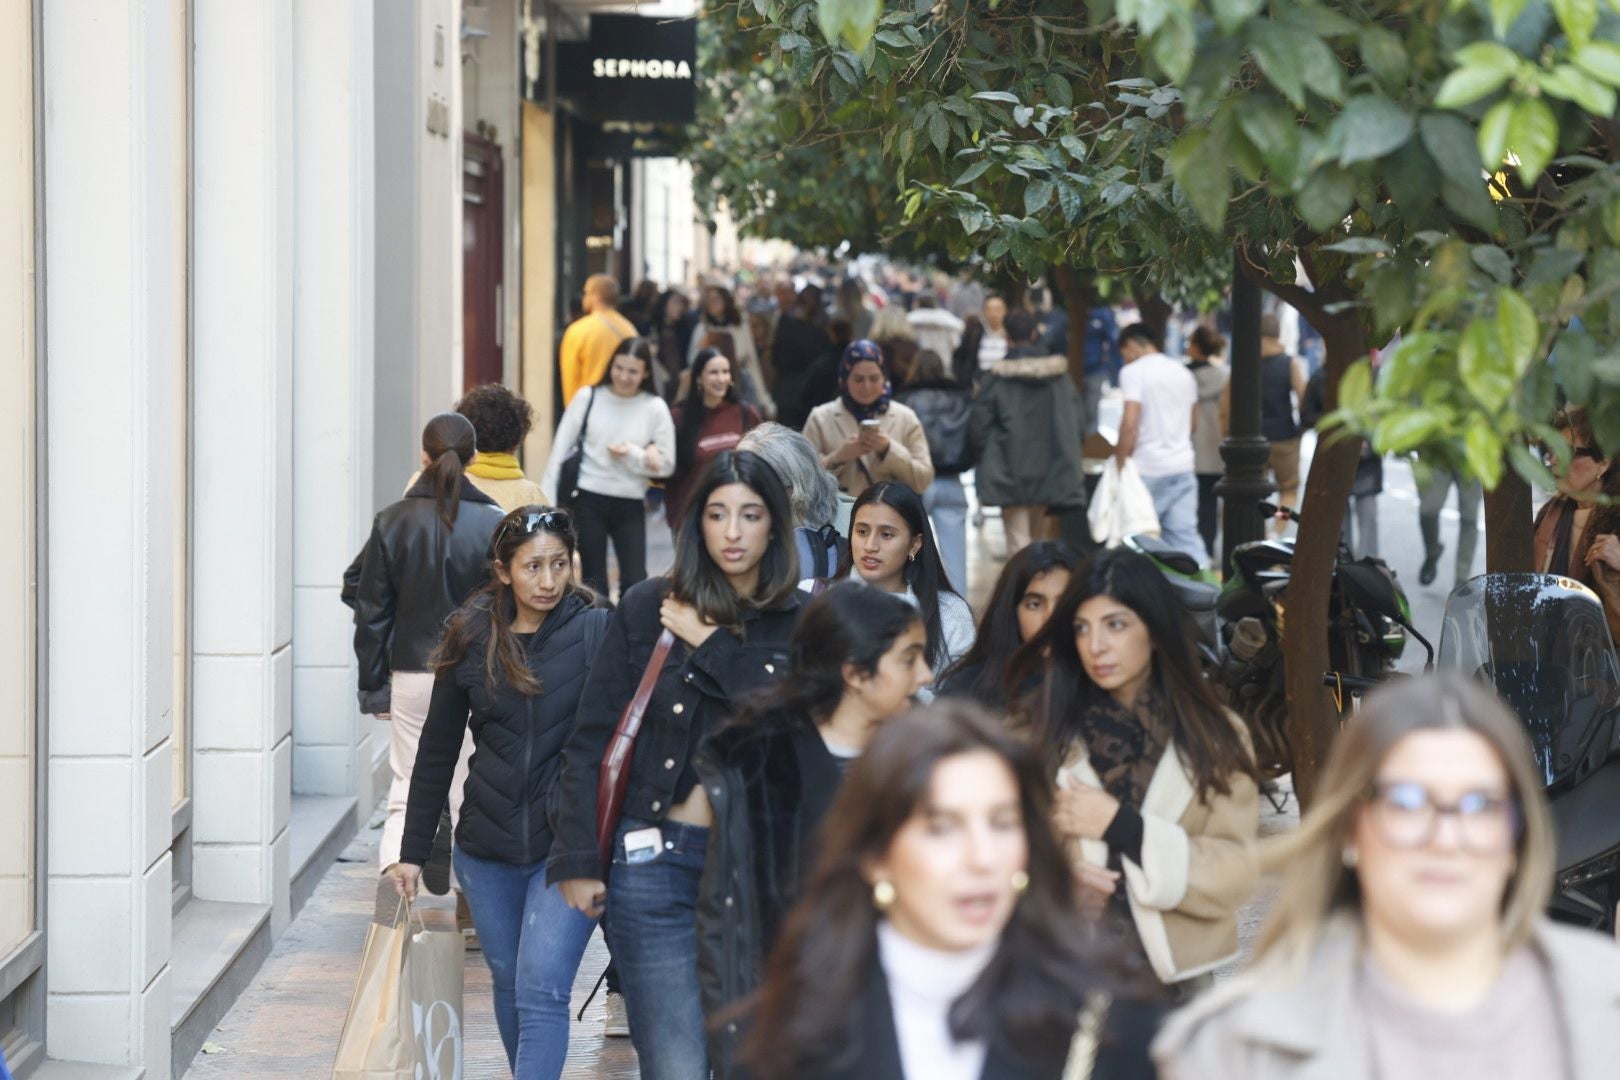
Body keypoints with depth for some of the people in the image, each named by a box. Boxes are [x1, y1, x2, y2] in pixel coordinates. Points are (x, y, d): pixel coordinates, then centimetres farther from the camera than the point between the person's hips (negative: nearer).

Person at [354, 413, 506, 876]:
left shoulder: (392, 521, -2)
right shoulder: (493, 524, -8)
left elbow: (371, 612, 0)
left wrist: (373, 685, 7)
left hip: (411, 676, 1)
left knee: (406, 793, 7)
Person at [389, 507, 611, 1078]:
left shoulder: (596, 633, -8)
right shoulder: (471, 639, 1)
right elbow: (436, 752, 9)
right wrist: (413, 851, 10)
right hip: (487, 848, 4)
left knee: (541, 989, -12)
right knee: (508, 983, 15)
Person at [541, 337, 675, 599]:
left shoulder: (655, 408, -1)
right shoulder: (588, 398, 0)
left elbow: (666, 465, 0)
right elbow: (560, 449, 2)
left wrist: (632, 454, -15)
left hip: (630, 505, 0)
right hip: (588, 499, 0)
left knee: (634, 581, -8)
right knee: (593, 580, 5)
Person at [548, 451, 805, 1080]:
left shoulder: (800, 621, 6)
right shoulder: (648, 609, 4)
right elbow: (591, 741, 4)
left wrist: (710, 645, -8)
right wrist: (578, 860, -2)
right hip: (657, 858, -1)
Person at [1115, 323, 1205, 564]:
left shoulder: (1133, 372, -8)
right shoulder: (1183, 372, 14)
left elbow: (1130, 424, -17)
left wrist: (1121, 459, -10)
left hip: (1148, 469, -6)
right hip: (1183, 465, 6)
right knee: (1185, 533, 1)